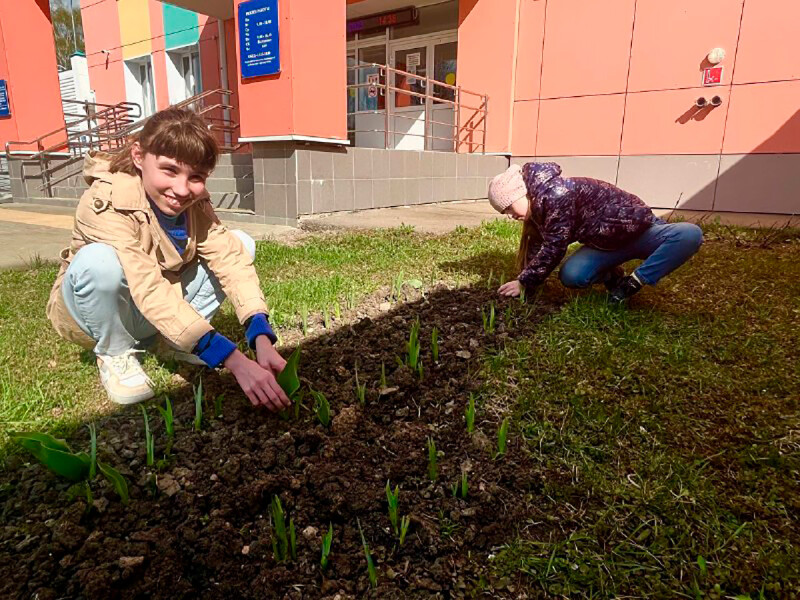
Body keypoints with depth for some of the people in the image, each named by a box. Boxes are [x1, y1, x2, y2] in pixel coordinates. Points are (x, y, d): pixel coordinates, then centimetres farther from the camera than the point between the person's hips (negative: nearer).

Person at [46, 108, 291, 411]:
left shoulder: (195, 203, -14)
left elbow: (232, 261, -24)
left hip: (159, 312, 5)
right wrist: (235, 361, -49)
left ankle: (168, 340, -1)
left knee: (240, 243, -10)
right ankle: (115, 353, -9)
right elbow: (150, 291, -42)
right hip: (98, 313, -5)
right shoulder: (106, 203, -31)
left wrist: (262, 342, -40)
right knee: (99, 260, -39)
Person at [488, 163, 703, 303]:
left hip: (640, 228, -6)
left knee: (690, 234, -37)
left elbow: (553, 249, -27)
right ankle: (612, 277, 3)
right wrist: (525, 280, -2)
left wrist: (523, 283, -19)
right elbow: (537, 246, 5)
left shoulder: (555, 196, -29)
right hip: (607, 243, 6)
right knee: (570, 275, -23)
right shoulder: (539, 204, 0)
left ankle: (633, 283, -25)